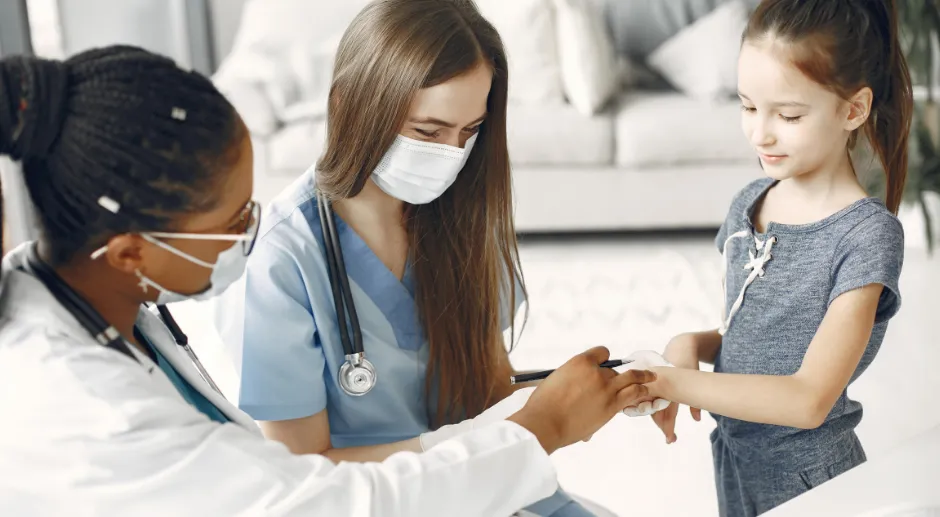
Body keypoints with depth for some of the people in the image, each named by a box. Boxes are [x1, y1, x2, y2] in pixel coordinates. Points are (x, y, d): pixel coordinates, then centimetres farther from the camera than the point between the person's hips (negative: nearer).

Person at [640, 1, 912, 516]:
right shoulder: (749, 203, -1)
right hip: (735, 463, 6)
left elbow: (808, 400, -26)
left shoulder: (867, 234, -21)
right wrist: (691, 345, -11)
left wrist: (671, 382, -28)